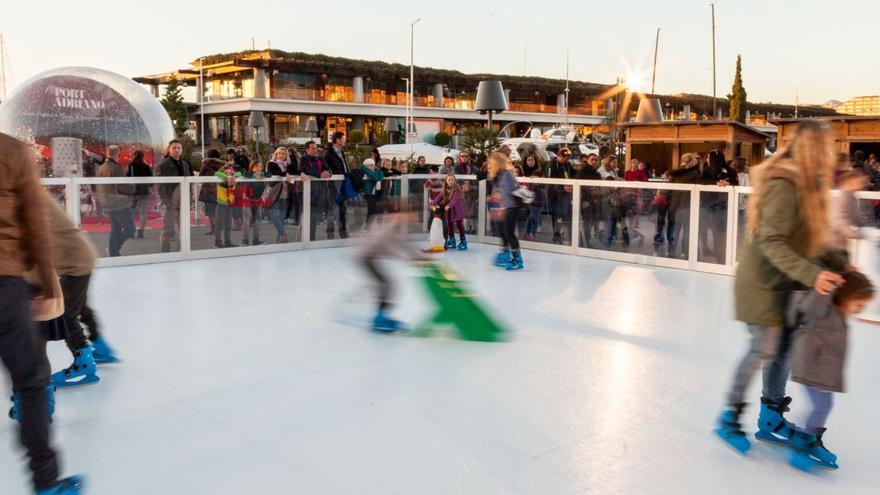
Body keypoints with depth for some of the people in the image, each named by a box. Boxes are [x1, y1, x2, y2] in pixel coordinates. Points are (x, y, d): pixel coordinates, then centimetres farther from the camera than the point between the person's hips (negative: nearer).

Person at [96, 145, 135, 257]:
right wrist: (130, 189, -2)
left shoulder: (100, 168, 8)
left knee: (115, 230, 15)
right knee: (130, 229, 1)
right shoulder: (116, 169, -19)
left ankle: (114, 253, 15)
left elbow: (97, 187, 14)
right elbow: (121, 187, -22)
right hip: (120, 204, -9)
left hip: (108, 205, 9)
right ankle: (114, 248, -4)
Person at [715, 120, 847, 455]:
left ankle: (771, 420, 25)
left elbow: (806, 241, 11)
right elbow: (771, 243, -28)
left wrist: (838, 265, 2)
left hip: (784, 283, 9)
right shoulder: (785, 186, -22)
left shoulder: (805, 183, 6)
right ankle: (729, 417, 14)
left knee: (784, 348, 12)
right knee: (763, 350, -3)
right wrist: (811, 275, -35)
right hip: (763, 283, -9)